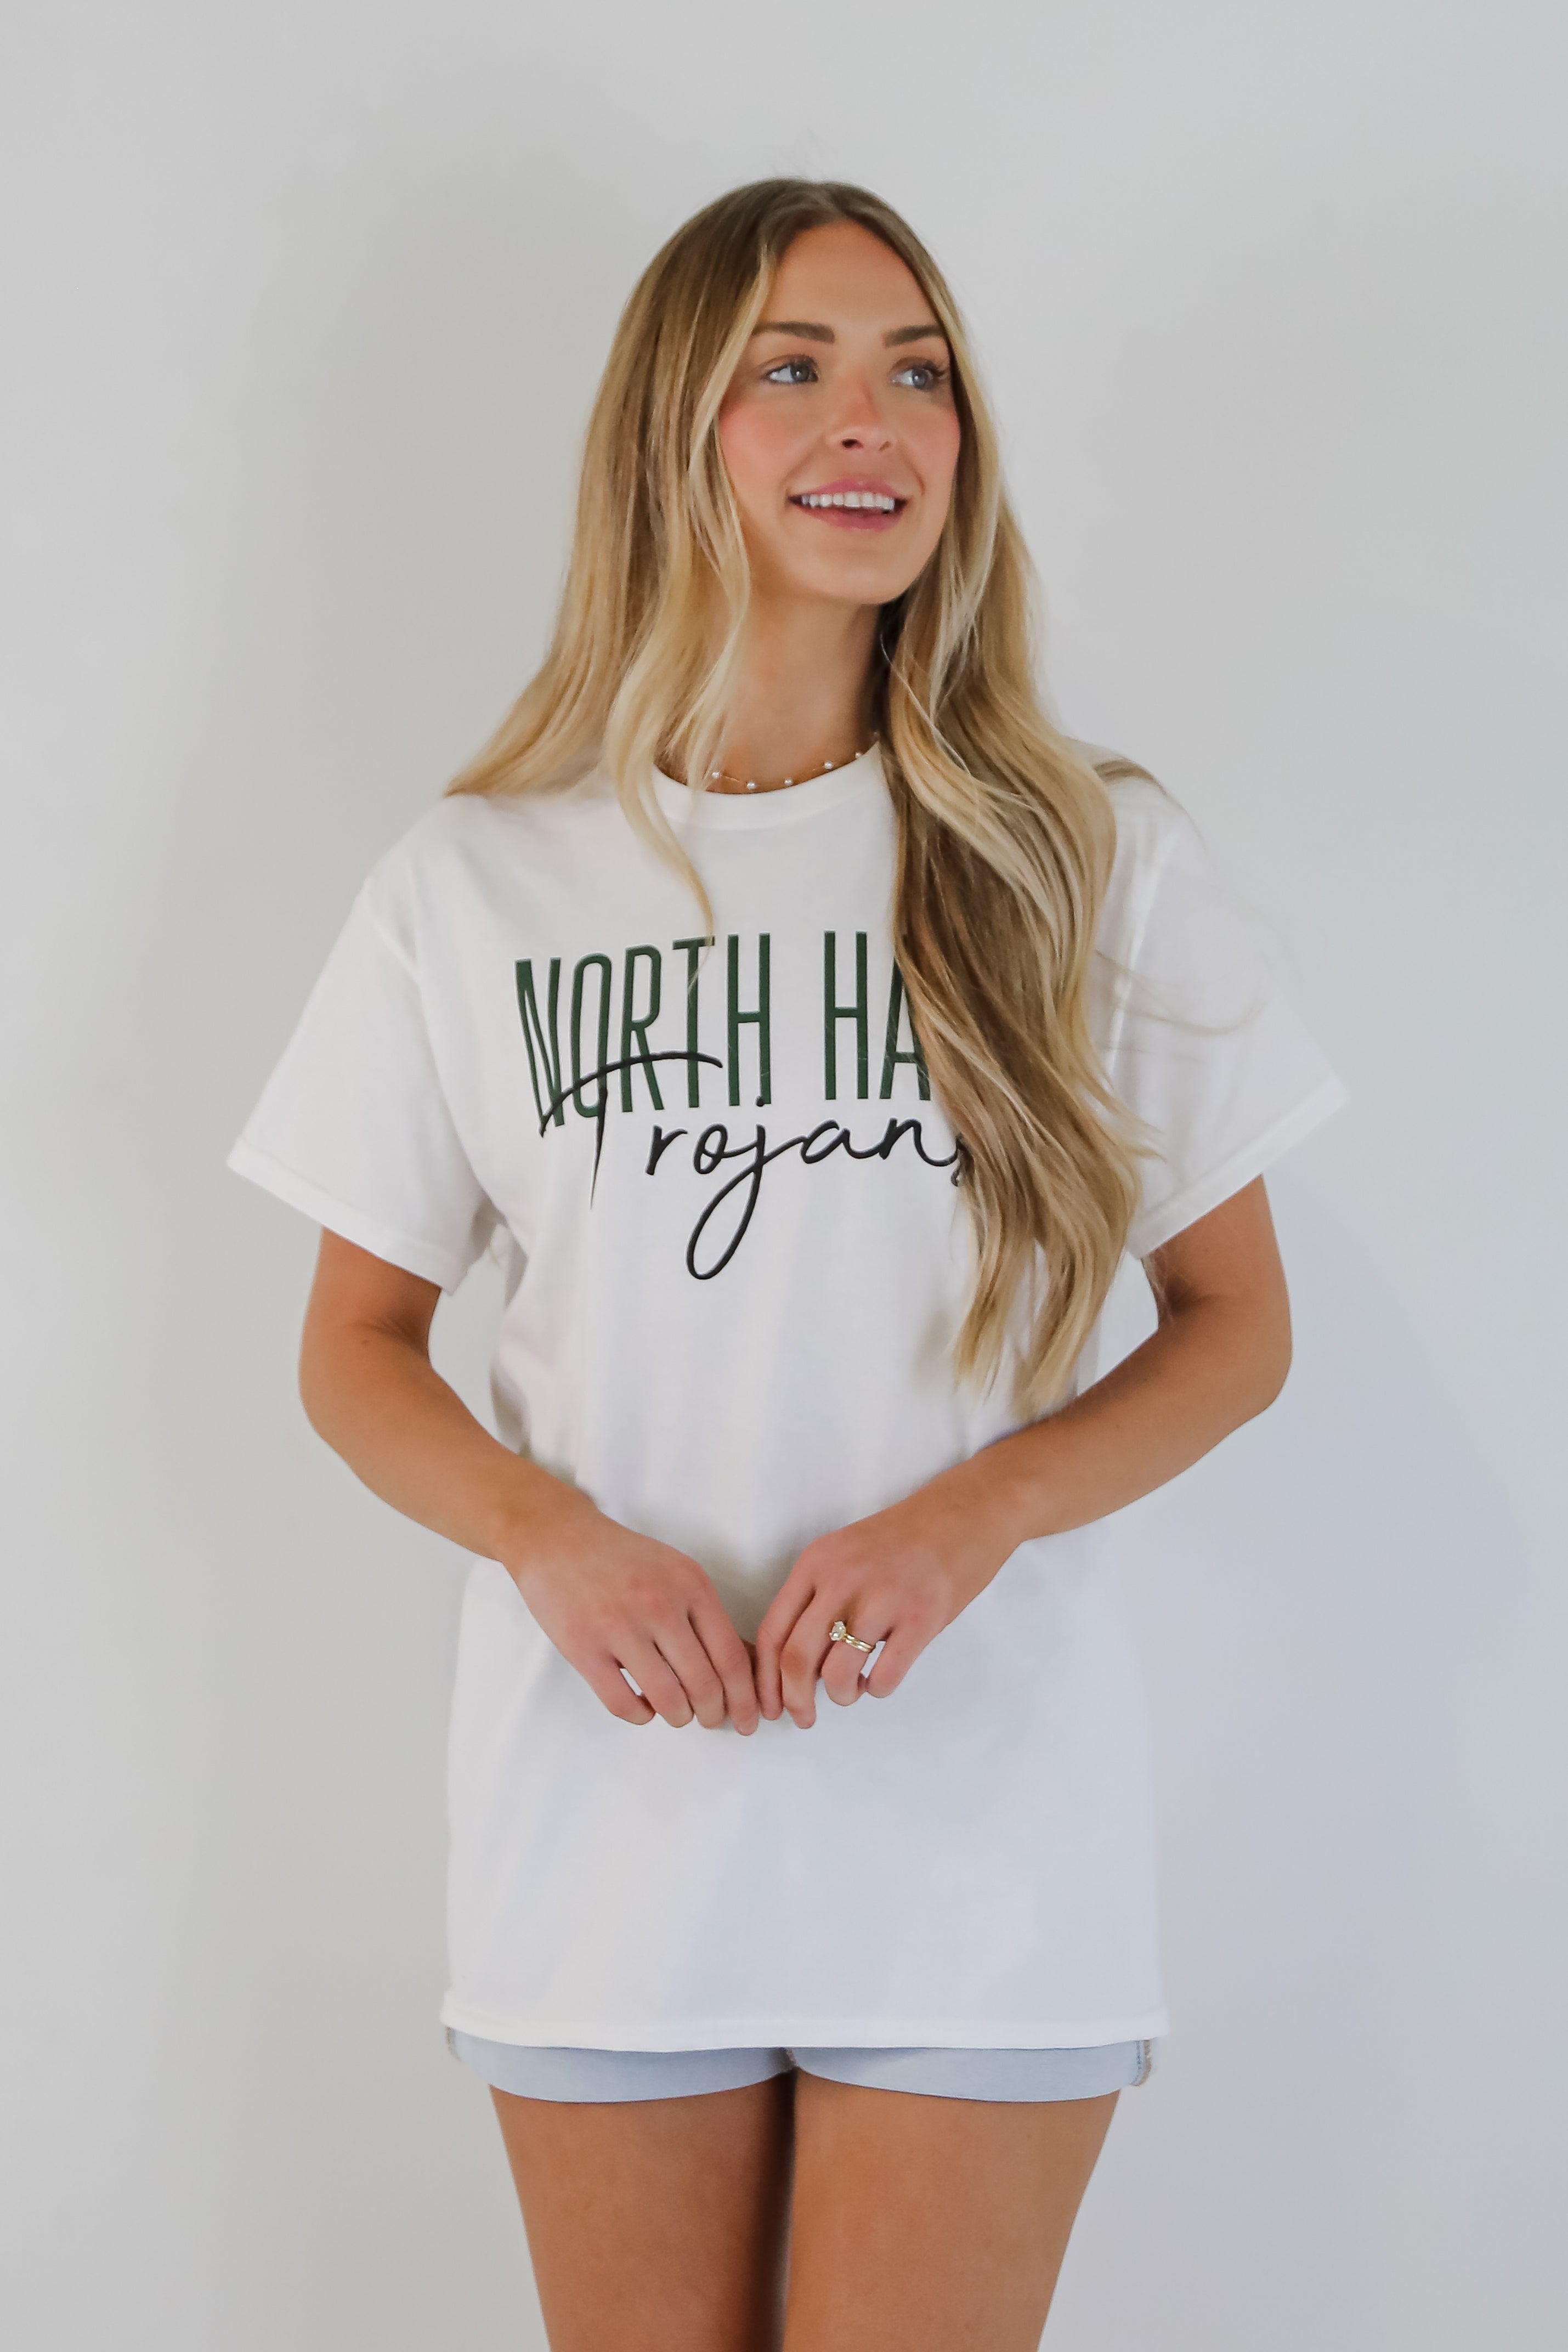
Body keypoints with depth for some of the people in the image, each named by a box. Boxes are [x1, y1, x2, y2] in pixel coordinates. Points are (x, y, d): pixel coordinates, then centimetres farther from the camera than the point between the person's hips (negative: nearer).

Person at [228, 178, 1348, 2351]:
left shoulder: (1100, 864, 1)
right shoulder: (475, 884, 3)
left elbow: (1237, 1323, 4)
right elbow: (356, 1349, 8)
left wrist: (968, 1521, -14)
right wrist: (553, 1541, -12)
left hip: (978, 1811, -1)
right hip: (608, 1795, 1)